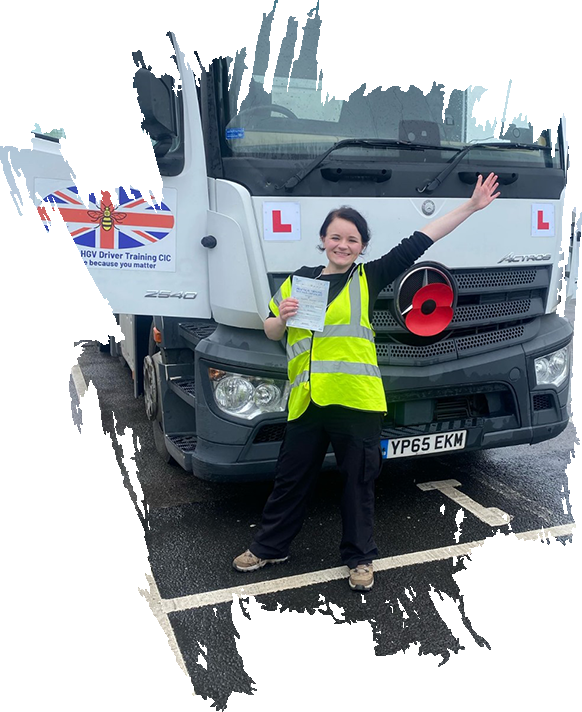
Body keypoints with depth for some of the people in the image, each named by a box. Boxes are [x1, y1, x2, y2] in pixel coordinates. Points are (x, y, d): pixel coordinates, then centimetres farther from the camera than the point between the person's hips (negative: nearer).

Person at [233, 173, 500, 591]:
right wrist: (283, 317, -7)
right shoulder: (300, 280, 12)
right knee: (291, 480, 14)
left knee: (359, 481, 10)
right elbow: (272, 332, 17)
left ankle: (360, 558, 29)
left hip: (357, 401, -2)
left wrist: (472, 206, 1)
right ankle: (270, 547, 33)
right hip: (307, 401, 3)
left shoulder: (369, 278, 5)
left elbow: (419, 242, 2)